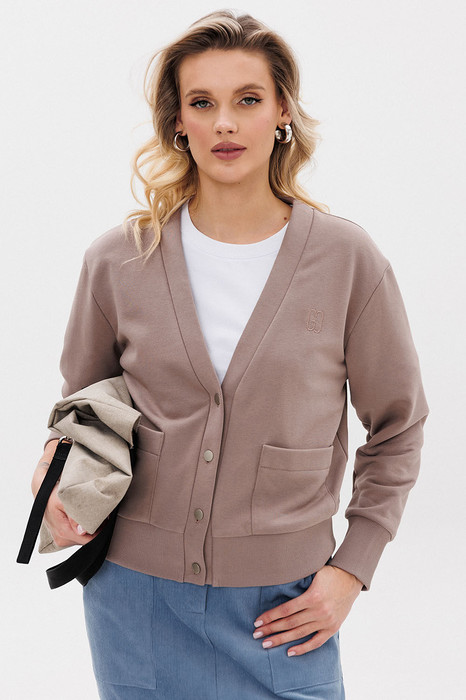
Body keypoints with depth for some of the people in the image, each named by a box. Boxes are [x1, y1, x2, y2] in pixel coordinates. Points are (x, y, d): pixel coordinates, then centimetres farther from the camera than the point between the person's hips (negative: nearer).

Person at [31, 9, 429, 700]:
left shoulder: (347, 259, -6)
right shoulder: (119, 259, -3)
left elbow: (396, 427, 3)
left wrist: (352, 566, 0)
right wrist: (53, 467, -7)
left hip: (281, 602, -1)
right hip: (136, 591, 1)